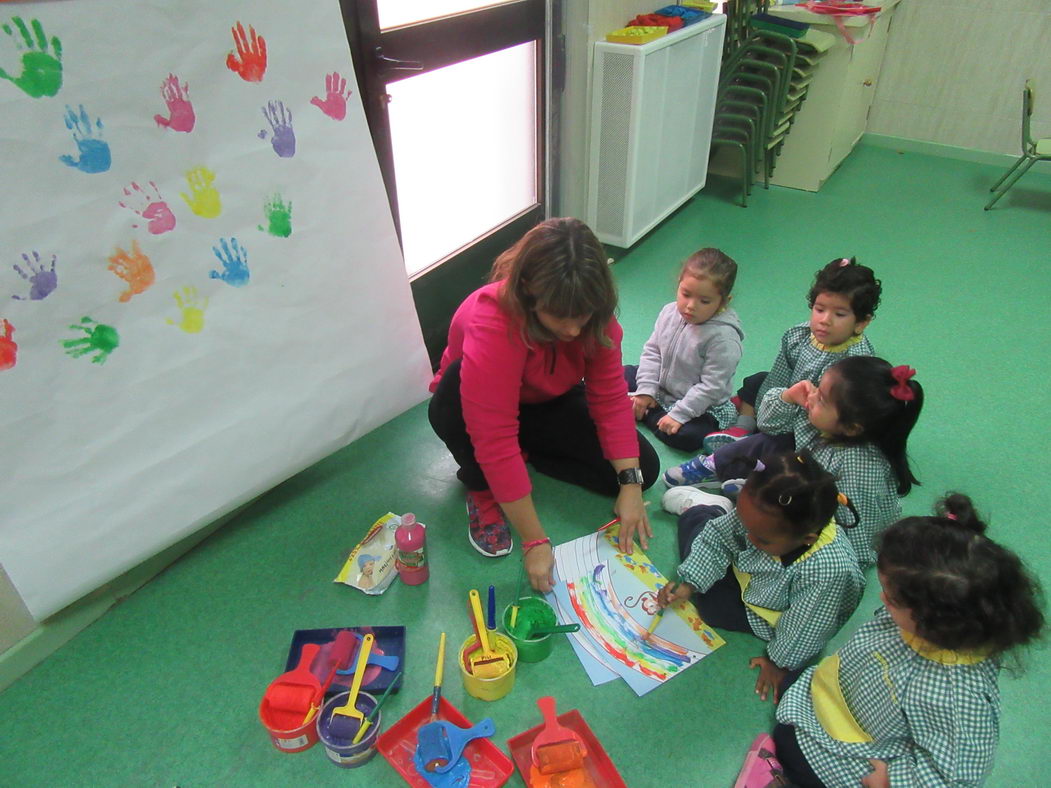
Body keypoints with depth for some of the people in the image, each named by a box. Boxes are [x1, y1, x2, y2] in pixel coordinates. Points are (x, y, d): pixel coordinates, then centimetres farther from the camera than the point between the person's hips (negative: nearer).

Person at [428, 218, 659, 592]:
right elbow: (495, 442, -41)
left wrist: (631, 484, -26)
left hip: (551, 406, 4)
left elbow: (611, 397, -19)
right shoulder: (490, 325, -40)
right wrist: (534, 543, -38)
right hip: (479, 409, -4)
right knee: (459, 384, -40)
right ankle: (482, 488, -13)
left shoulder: (592, 315, -23)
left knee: (644, 467, -11)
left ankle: (529, 455, 4)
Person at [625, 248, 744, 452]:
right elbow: (652, 351, -1)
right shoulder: (670, 312, -9)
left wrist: (679, 414, -26)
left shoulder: (723, 338, -28)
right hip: (660, 389, 5)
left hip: (703, 407, -5)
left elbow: (711, 387, -26)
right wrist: (646, 390, -11)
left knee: (687, 437, -32)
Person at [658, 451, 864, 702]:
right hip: (744, 567, 4)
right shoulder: (760, 513, -34)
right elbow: (719, 538, -15)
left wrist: (779, 662, -13)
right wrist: (688, 585, -20)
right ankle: (698, 508, 43)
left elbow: (805, 630, -30)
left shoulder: (829, 571, -48)